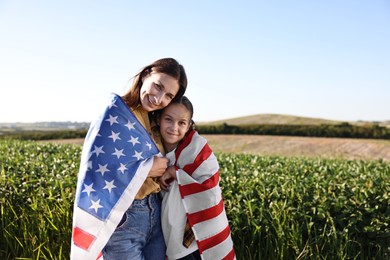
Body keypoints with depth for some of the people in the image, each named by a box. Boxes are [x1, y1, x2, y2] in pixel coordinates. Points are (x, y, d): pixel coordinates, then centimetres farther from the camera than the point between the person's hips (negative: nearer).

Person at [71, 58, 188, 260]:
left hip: (154, 215, 7)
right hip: (120, 220, -7)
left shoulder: (154, 122, 8)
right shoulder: (114, 115, -14)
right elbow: (95, 173, -20)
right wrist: (145, 169, -16)